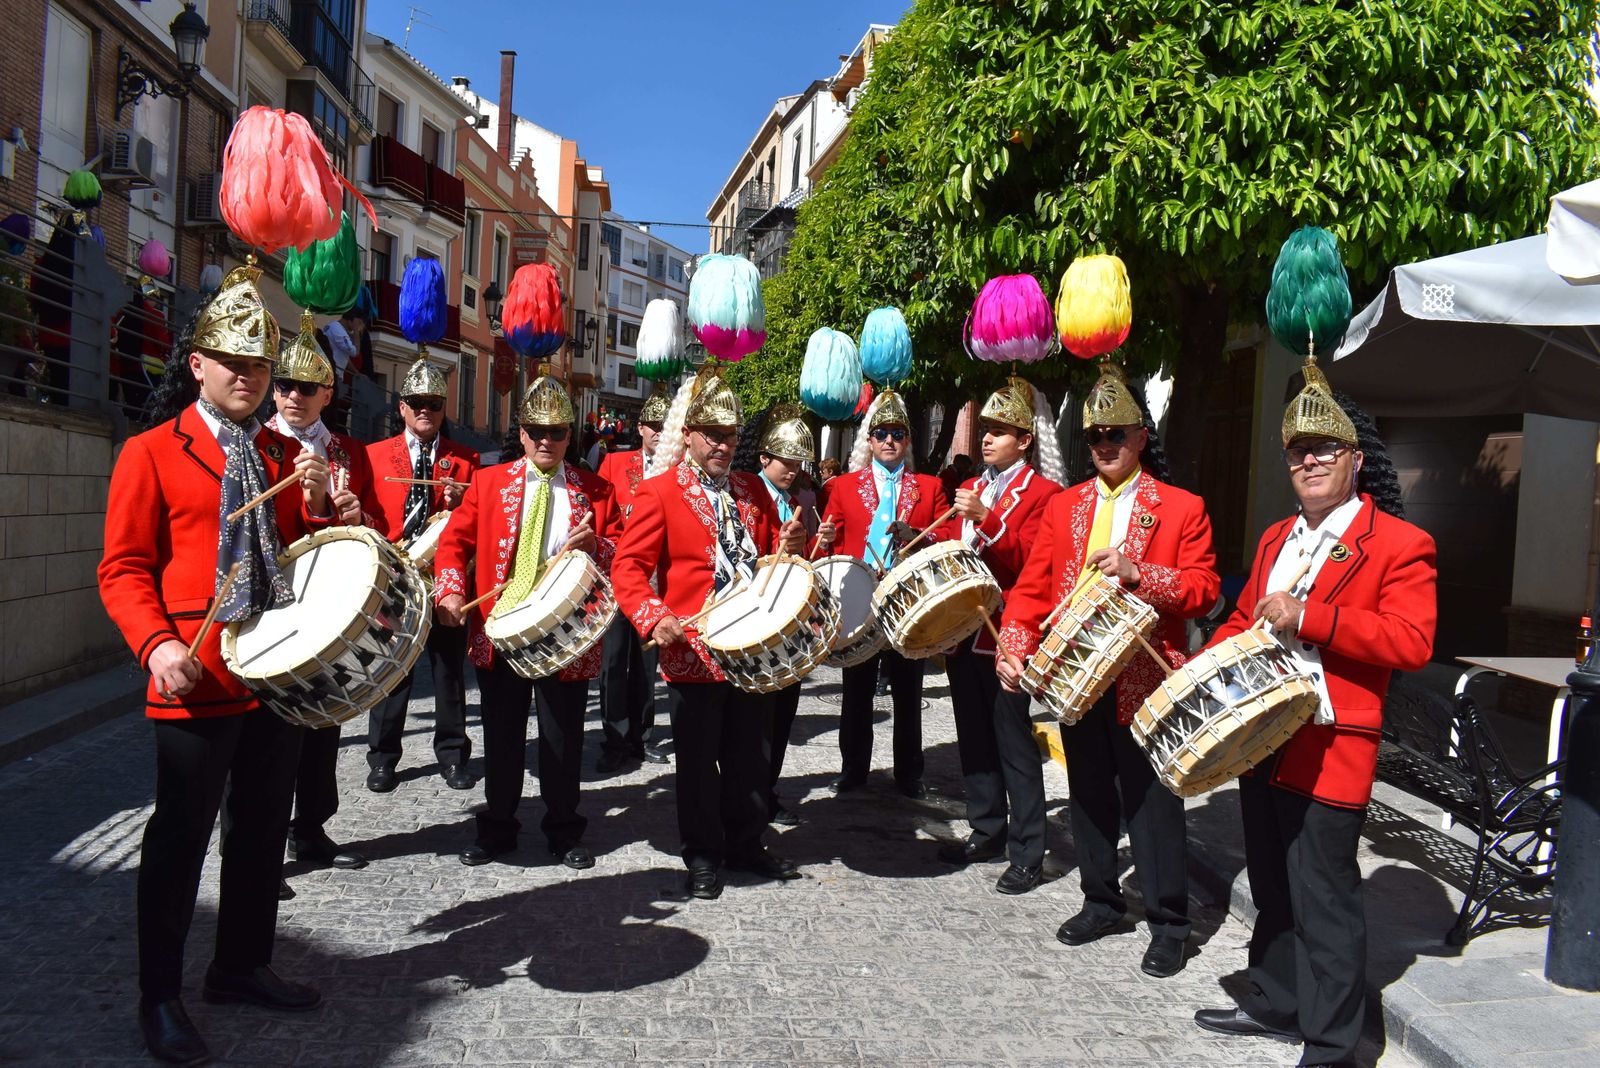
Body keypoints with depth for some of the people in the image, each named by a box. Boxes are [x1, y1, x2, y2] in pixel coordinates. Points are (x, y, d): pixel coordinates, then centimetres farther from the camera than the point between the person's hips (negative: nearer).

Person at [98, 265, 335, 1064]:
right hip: (196, 679, -5)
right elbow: (123, 569, -6)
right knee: (181, 835, 3)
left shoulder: (283, 455, 13)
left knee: (264, 828, 14)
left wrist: (316, 505, -5)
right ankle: (160, 998, 19)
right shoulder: (152, 453, -2)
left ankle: (243, 967, 31)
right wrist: (157, 645, -22)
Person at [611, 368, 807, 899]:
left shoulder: (752, 489, 12)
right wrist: (654, 618, -25)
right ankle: (703, 855, 21)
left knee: (751, 754, 15)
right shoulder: (659, 491, -5)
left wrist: (789, 545, -5)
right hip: (694, 652, -5)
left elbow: (770, 556, 19)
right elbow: (628, 566, -9)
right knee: (699, 760, 6)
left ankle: (747, 844, 30)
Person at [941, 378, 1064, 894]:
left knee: (1014, 743, -2)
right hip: (963, 633, 7)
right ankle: (987, 832, 28)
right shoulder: (971, 488, 16)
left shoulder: (1043, 492, -5)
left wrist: (985, 519, -28)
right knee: (973, 738, 14)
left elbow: (1030, 561, -18)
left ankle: (1027, 853, 7)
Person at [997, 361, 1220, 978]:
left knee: (1152, 804, 3)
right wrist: (1015, 647, -10)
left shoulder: (1182, 509, -1)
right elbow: (1033, 586, 5)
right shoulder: (1064, 507, 10)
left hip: (1146, 681, -4)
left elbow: (1203, 590, -8)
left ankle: (1168, 925, 18)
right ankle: (1101, 903, 32)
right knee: (1089, 797, 16)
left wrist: (1137, 573, -23)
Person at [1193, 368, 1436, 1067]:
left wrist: (1308, 618, -24)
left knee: (1323, 900, -1)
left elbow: (1412, 642, -18)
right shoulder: (1276, 539, 16)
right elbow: (1244, 620, 23)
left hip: (1330, 747, -8)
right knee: (1272, 889, 19)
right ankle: (1275, 1004, 35)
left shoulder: (1400, 544, -8)